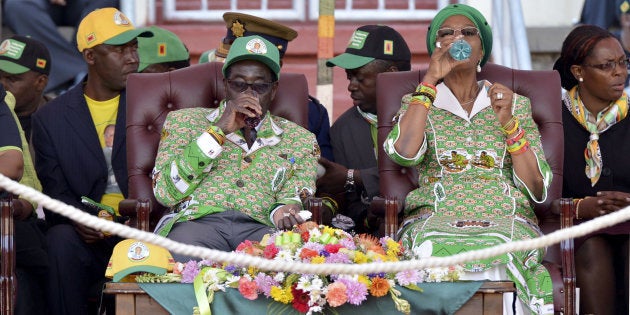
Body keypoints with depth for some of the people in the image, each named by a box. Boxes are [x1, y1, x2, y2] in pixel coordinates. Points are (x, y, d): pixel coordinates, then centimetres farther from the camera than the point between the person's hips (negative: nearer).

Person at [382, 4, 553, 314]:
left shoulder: (517, 105, 18)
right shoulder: (418, 102, 16)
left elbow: (537, 189, 8)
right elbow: (404, 152, -8)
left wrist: (509, 122, -3)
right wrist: (431, 79, -3)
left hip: (507, 221, 0)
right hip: (434, 221, 0)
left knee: (498, 257, -37)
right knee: (435, 253, -37)